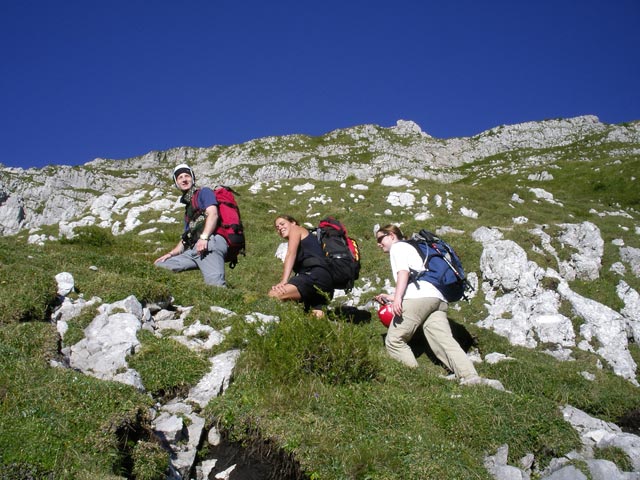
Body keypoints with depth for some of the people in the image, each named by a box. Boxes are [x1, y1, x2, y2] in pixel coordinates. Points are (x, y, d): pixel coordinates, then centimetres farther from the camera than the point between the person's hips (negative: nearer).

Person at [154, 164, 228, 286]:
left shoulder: (204, 192, 14)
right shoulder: (188, 209, 36)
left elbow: (213, 214, -6)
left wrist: (204, 237, -22)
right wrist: (170, 254, 19)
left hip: (212, 241, -8)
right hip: (193, 250, 8)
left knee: (215, 284, -34)